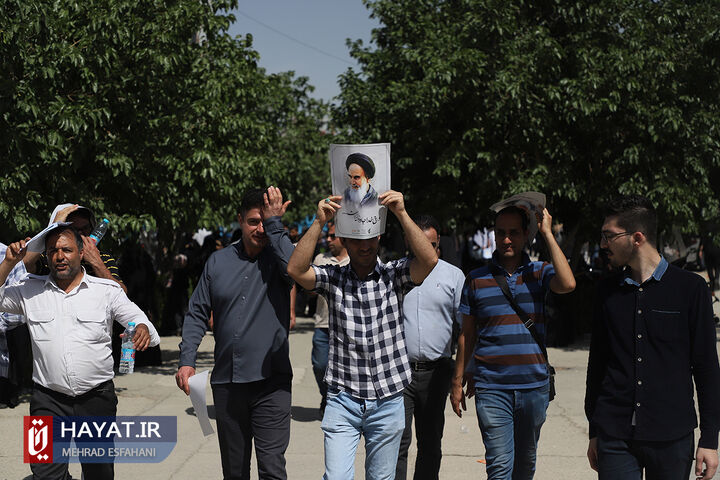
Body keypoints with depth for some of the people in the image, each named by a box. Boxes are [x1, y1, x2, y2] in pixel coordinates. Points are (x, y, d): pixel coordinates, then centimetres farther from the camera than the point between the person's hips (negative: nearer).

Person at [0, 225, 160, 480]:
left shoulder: (107, 291, 4)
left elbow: (138, 320, 2)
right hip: (48, 401, 0)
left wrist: (143, 330, -22)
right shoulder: (31, 291, 8)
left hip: (97, 399, 0)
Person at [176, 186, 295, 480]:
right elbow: (197, 313, 10)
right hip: (226, 382, 4)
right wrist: (187, 360, -1)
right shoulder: (218, 261, 10)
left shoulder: (278, 257, 0)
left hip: (270, 381, -4)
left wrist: (275, 223, -15)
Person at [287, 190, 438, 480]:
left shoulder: (394, 276, 1)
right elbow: (296, 269, -16)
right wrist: (319, 222, -20)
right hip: (343, 400, 0)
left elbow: (429, 260, -17)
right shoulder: (332, 279, 1)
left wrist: (402, 214, -22)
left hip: (388, 402, 1)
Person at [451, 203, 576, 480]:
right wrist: (458, 380, 9)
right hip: (491, 388, -1)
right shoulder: (476, 280, 5)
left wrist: (547, 233, -12)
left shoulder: (539, 273, 4)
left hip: (534, 386, 1)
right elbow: (467, 335, 11)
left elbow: (567, 285, -19)